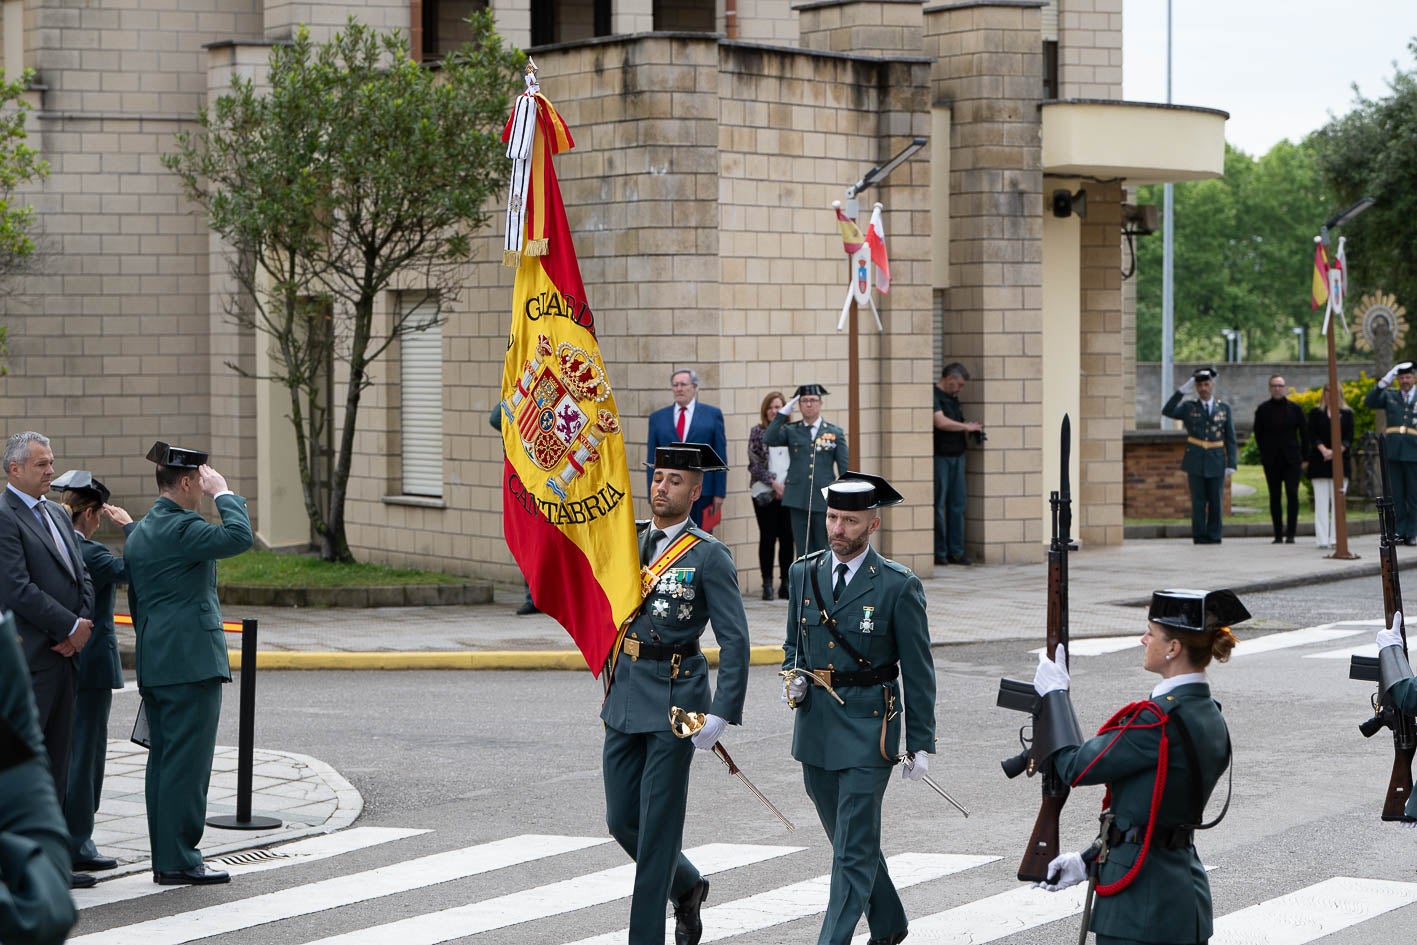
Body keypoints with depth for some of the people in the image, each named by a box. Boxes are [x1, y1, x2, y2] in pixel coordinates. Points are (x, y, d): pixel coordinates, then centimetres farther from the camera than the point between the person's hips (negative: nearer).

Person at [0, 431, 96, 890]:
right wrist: (70, 628, -13)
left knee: (55, 761, 11)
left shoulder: (58, 515, 18)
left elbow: (81, 577, 17)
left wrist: (81, 627, -1)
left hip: (65, 655, 9)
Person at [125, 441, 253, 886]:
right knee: (187, 762, -7)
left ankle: (165, 857, 14)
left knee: (163, 760, 11)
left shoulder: (138, 534, 16)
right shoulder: (181, 528, -13)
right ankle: (178, 861, -7)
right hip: (192, 662, -10)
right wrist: (223, 493, -12)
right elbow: (238, 536, -27)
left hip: (153, 665, 10)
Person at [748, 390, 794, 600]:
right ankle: (767, 584, 4)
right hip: (764, 493, -2)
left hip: (788, 493, 2)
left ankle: (786, 583, 8)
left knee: (788, 538, 1)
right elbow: (754, 464, 0)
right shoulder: (758, 432, 3)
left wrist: (787, 485, -4)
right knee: (767, 537, 0)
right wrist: (773, 482, -9)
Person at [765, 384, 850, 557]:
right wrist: (783, 413, -11)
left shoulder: (835, 432, 6)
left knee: (825, 552, 3)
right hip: (798, 501, 1)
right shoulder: (791, 431, 8)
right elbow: (769, 439, -10)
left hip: (824, 500, -1)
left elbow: (844, 468, 6)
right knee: (804, 552, 4)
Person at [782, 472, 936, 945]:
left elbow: (918, 671, -5)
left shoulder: (898, 586, -9)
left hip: (867, 731, -6)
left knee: (854, 847, -7)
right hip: (814, 728, 6)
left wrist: (920, 744, -5)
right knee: (849, 839, 17)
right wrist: (792, 677, -2)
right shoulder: (804, 573, 5)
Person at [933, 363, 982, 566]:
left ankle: (955, 551, 11)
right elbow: (941, 422, -21)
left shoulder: (953, 398, 19)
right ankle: (939, 553, 0)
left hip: (957, 456, 9)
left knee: (957, 505, 7)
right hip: (939, 456, -9)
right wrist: (967, 427, -12)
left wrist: (973, 430, 9)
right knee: (938, 506, -4)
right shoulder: (934, 396, -11)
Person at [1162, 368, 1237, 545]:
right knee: (1198, 502, -2)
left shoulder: (1224, 408, 7)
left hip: (1216, 463, 1)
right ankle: (1199, 537, 3)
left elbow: (1230, 439, 6)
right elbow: (1167, 411, -14)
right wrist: (1182, 391, -17)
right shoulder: (1189, 408, 5)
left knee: (1215, 502, 1)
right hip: (1195, 463, -1)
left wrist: (1231, 464, -3)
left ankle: (1213, 537, 8)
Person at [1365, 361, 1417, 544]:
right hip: (1393, 453, 1)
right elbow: (1369, 402, -2)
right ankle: (1398, 533, 6)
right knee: (1396, 495, 3)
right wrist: (1384, 382, -8)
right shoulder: (1390, 396, 13)